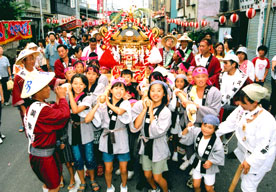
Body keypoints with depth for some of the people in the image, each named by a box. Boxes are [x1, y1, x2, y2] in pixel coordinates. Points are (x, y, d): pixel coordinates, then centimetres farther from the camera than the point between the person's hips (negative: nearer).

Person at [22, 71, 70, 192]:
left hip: (35, 152, 9)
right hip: (43, 156, -9)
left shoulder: (33, 106, 0)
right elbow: (64, 114, -28)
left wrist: (58, 99, -5)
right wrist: (62, 97, -15)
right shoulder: (42, 109, -31)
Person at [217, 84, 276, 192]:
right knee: (244, 178, 28)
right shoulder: (242, 109, -15)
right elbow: (229, 123, -6)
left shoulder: (266, 121, -34)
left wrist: (250, 161, -21)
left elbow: (263, 148, -28)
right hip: (244, 150, 7)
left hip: (259, 157, -6)